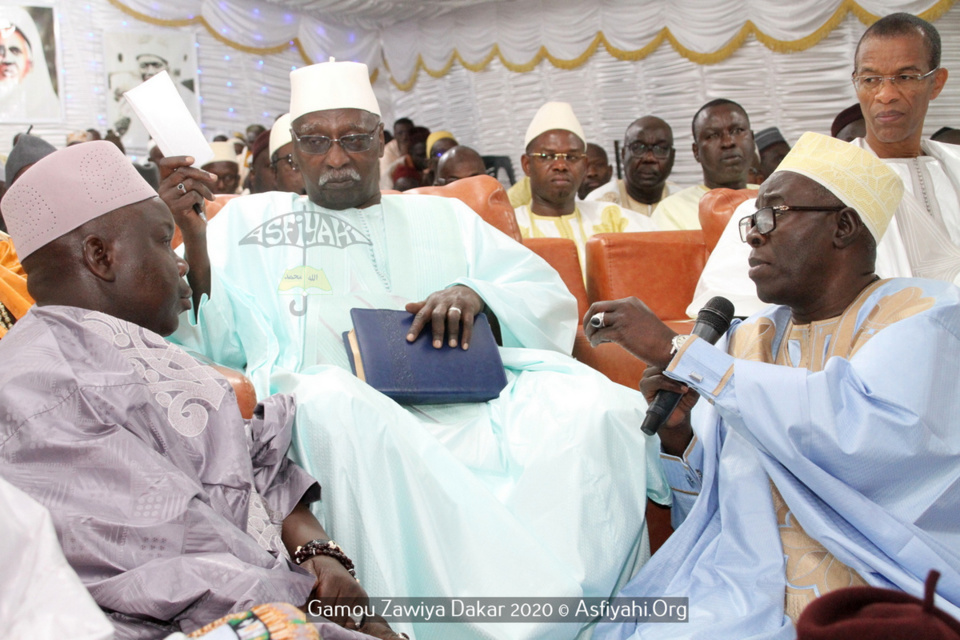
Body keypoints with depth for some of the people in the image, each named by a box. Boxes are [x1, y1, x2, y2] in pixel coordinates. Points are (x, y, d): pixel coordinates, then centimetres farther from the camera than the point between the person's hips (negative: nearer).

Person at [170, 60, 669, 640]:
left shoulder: (444, 216, 27)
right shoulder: (250, 219, 23)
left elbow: (554, 303, 19)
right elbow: (213, 342, 10)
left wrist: (475, 294, -2)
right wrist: (190, 237, -7)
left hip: (461, 399, 2)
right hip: (335, 406, -1)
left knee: (598, 405, -26)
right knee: (330, 402, -38)